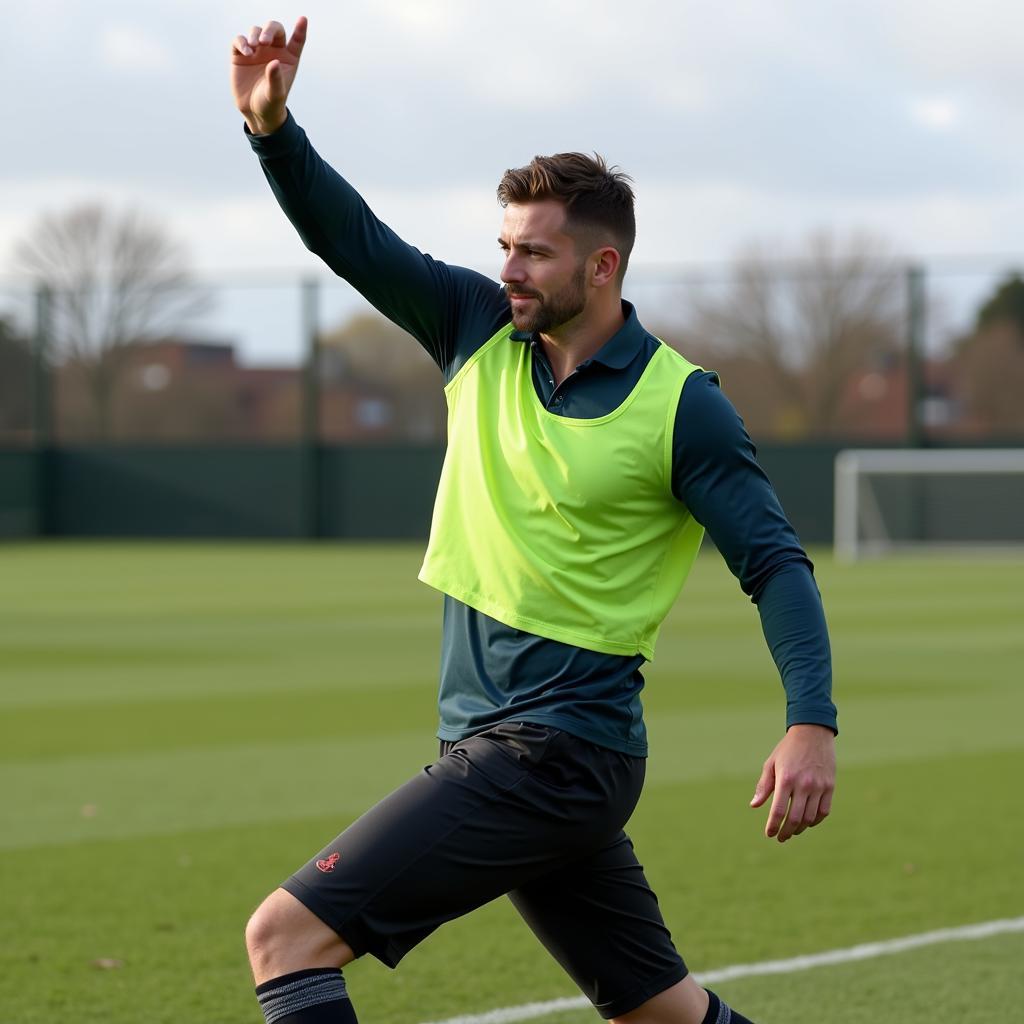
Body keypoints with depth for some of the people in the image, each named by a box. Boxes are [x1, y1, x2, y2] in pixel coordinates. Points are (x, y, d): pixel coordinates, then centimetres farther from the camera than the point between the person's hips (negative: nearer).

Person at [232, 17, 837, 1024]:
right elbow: (349, 236, 3)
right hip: (490, 744, 7)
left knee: (288, 934, -15)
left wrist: (811, 723, -21)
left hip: (551, 754, -7)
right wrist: (272, 127, -14)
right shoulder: (480, 330, 7)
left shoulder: (680, 403, -9)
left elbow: (773, 562, -9)